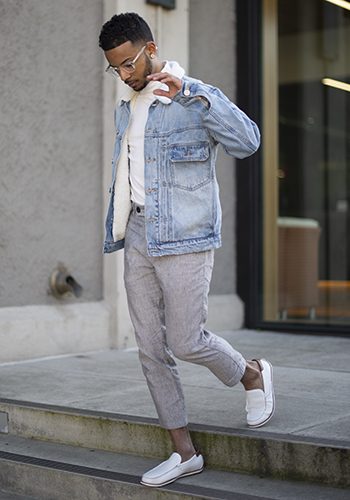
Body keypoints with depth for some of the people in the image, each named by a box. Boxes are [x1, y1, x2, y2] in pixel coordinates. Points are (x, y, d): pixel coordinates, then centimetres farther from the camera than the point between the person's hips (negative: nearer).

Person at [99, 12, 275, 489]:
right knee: (151, 350, 5)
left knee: (186, 341, -7)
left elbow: (248, 141, -25)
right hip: (139, 244, 7)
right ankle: (184, 452, 16)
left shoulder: (197, 100, -7)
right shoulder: (125, 109, 16)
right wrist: (114, 231, 26)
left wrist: (190, 92, -30)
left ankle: (253, 374, 25)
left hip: (185, 242, -7)